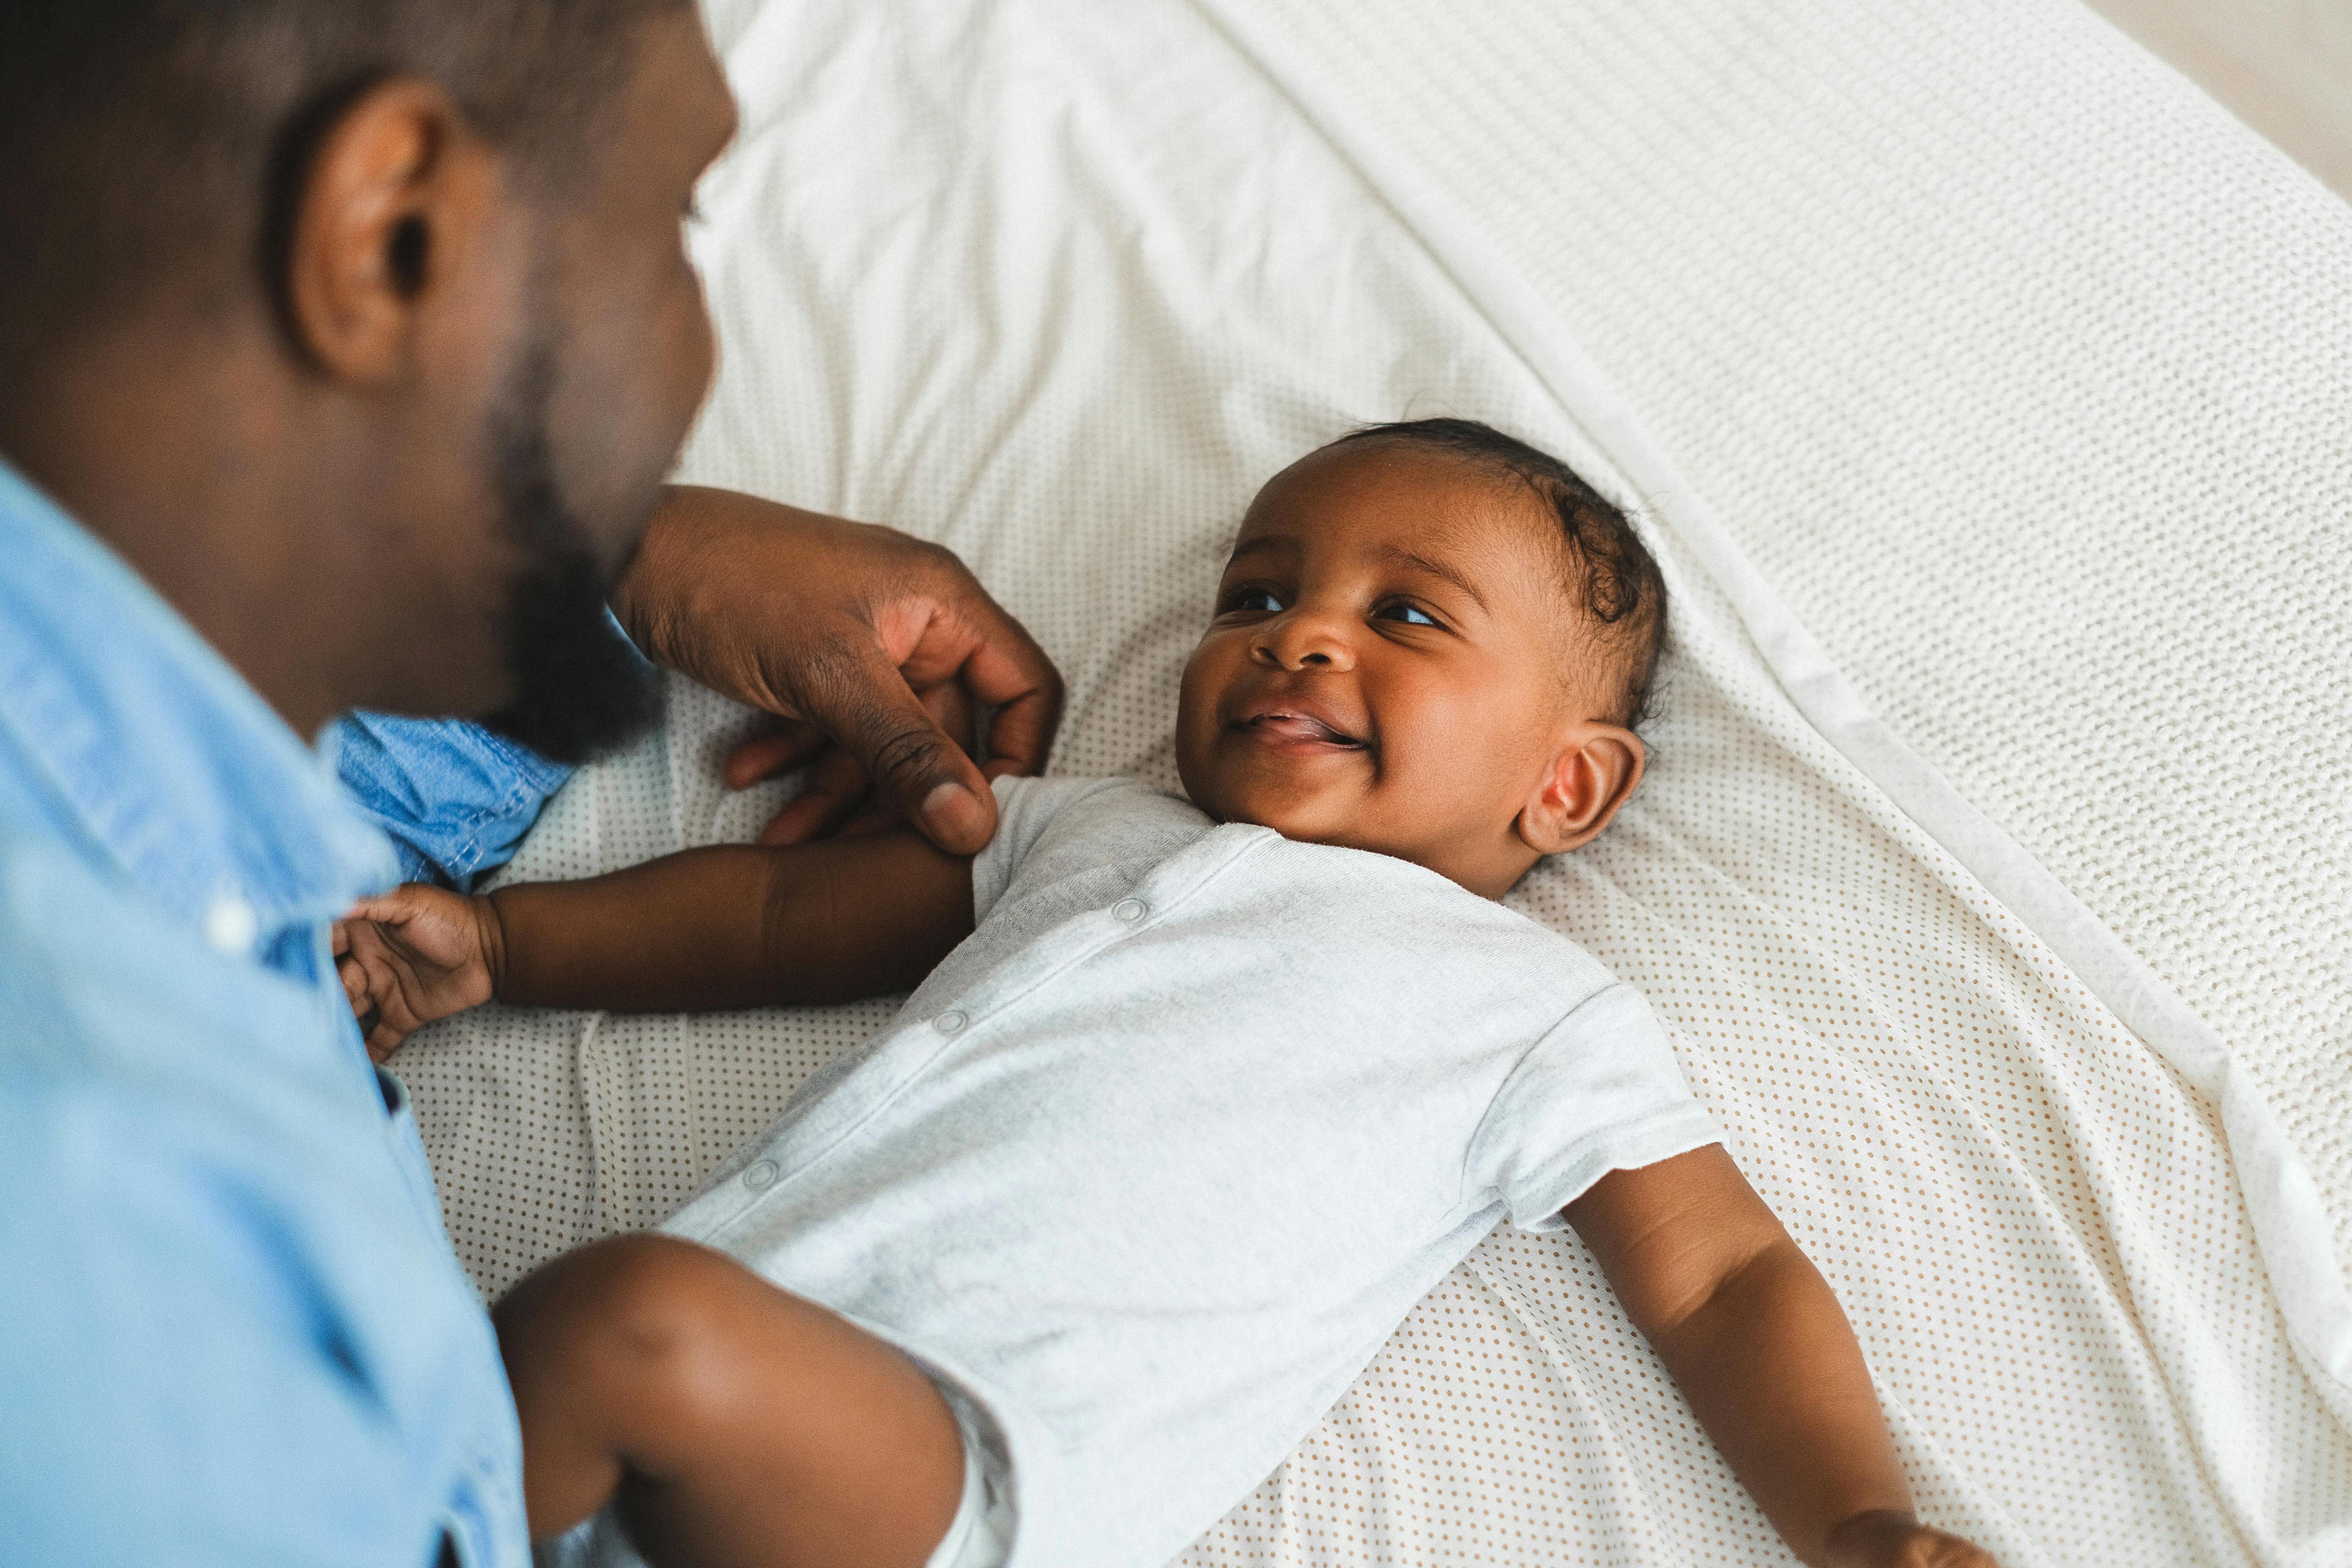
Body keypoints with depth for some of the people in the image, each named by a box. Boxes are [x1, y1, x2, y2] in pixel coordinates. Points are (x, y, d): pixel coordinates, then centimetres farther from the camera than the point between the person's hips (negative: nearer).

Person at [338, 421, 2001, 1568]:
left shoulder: (1544, 1015, 13)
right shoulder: (1089, 828, 28)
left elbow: (1724, 1279, 10)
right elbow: (791, 910, 33)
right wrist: (501, 937, 25)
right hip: (738, 1315, 6)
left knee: (632, 1321, -31)